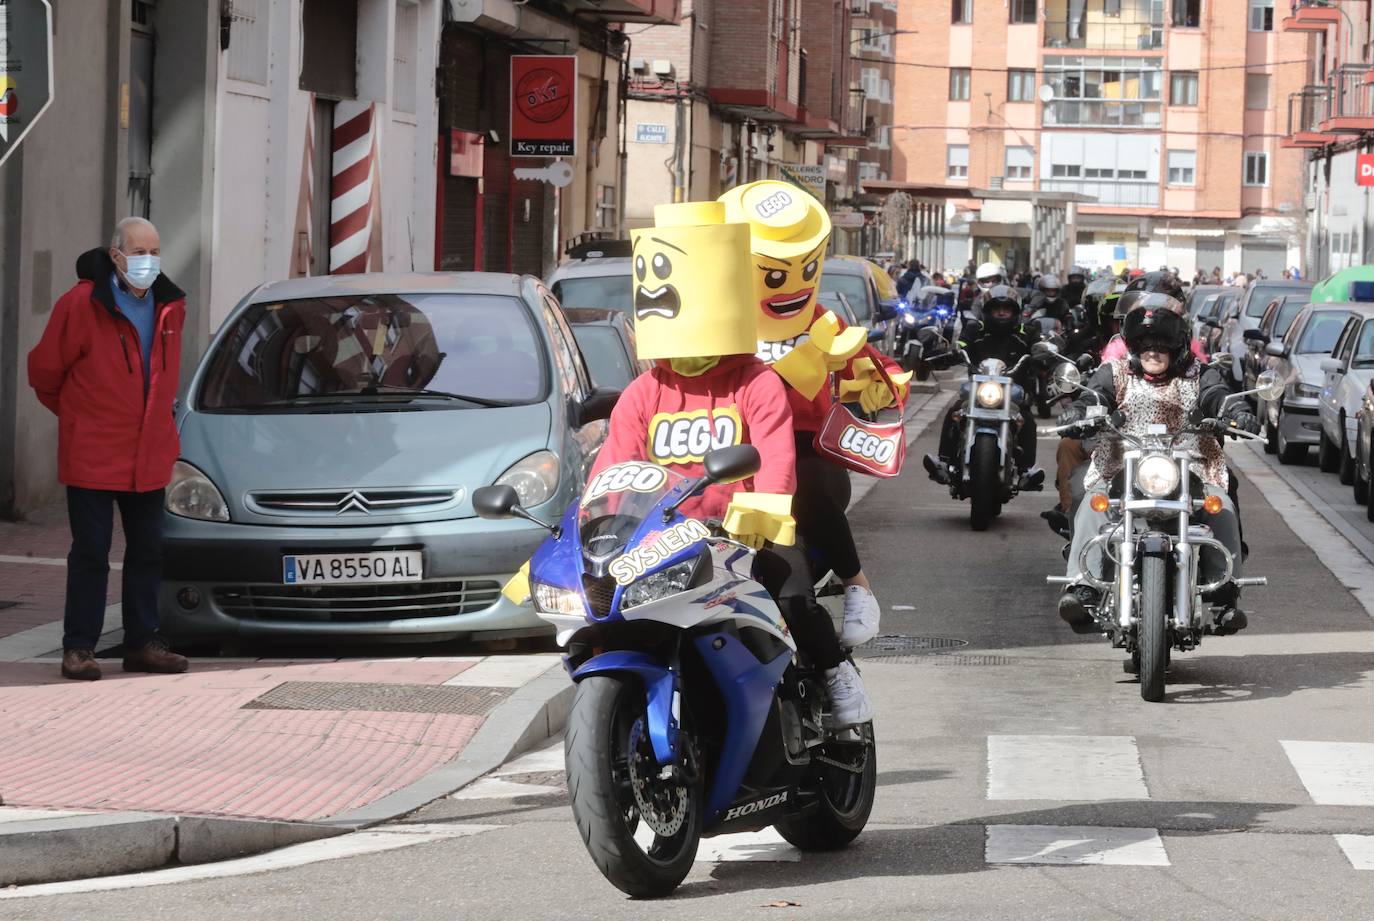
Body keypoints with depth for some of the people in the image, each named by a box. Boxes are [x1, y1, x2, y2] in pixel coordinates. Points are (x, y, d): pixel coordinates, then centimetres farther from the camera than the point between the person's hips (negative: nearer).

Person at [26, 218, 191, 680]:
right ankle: (78, 647, 4)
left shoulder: (170, 306, 6)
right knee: (90, 554, -2)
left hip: (149, 457, 6)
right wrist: (77, 414, 10)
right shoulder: (81, 304, -13)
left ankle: (142, 642, 19)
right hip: (92, 457, -6)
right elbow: (44, 370, -1)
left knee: (148, 552, 10)